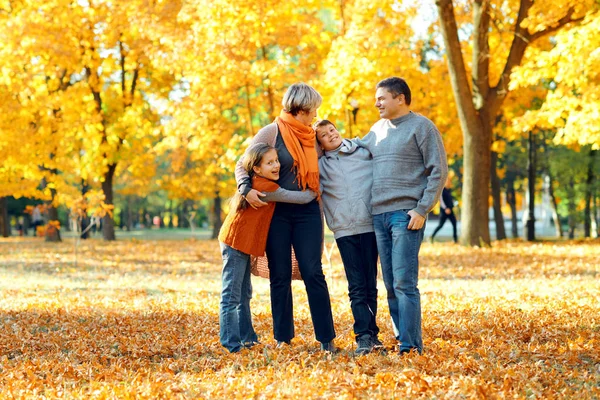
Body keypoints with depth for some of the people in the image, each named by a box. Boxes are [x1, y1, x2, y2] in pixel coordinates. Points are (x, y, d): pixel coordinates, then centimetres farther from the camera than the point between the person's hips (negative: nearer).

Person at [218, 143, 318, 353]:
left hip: (242, 244, 10)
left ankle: (246, 338, 24)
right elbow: (302, 197, -15)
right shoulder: (265, 187, -20)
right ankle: (231, 344, -8)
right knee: (231, 296, -8)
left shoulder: (256, 183, 7)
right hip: (235, 243, -10)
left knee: (244, 294, 16)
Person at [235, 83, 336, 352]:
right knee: (280, 276, 3)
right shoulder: (271, 132, -2)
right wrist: (246, 189, -21)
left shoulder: (312, 136, 11)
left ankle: (326, 337, -1)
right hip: (277, 211, -3)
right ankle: (283, 337, 12)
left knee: (313, 273, -4)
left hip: (307, 211, 3)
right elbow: (242, 165, -2)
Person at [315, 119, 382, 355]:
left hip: (369, 225, 0)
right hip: (344, 230, 0)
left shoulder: (364, 152, 10)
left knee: (370, 284, 4)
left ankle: (370, 333, 11)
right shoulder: (320, 166, 9)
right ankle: (364, 336, -5)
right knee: (356, 286, -4)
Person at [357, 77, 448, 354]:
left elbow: (438, 171, -6)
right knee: (390, 285, 7)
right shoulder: (378, 129, 18)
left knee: (404, 283, -12)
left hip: (406, 215, -7)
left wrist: (422, 209, -13)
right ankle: (402, 338, 13)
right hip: (379, 215, 7)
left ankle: (410, 345, -10)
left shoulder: (422, 127, -2)